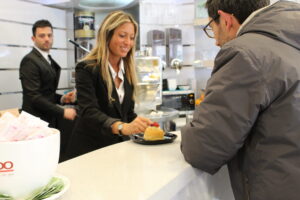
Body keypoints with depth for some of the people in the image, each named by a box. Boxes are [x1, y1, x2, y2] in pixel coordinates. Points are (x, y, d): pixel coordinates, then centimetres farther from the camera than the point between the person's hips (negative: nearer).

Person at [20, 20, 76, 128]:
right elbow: (33, 96, -21)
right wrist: (63, 112, -21)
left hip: (49, 119, 8)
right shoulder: (30, 61, -14)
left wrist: (62, 98, 0)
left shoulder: (48, 60, 13)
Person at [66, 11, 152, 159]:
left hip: (120, 145, 6)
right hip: (90, 149, -5)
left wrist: (141, 126, -8)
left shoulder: (128, 70, 5)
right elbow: (89, 112, -29)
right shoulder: (86, 69, -15)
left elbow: (128, 112, 11)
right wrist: (122, 127, -44)